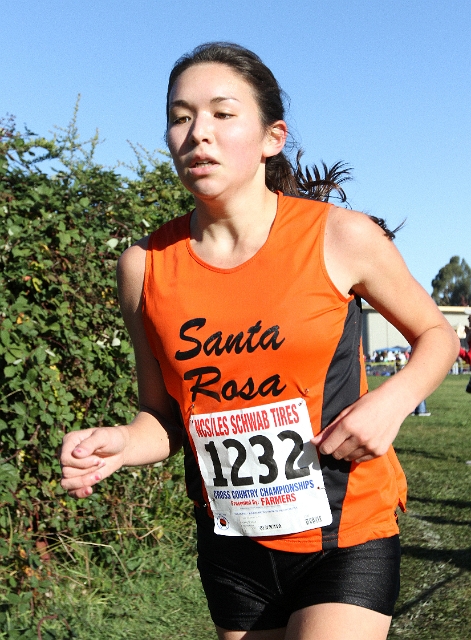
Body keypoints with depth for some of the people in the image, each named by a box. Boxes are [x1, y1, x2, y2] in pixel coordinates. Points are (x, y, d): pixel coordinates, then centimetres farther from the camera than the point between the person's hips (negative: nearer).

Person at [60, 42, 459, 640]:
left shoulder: (342, 238, -11)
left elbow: (437, 335, 5)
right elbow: (164, 414, 6)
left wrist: (392, 401, -14)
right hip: (231, 550, 3)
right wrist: (117, 444, -16)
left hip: (345, 536, -3)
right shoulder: (145, 265, -4)